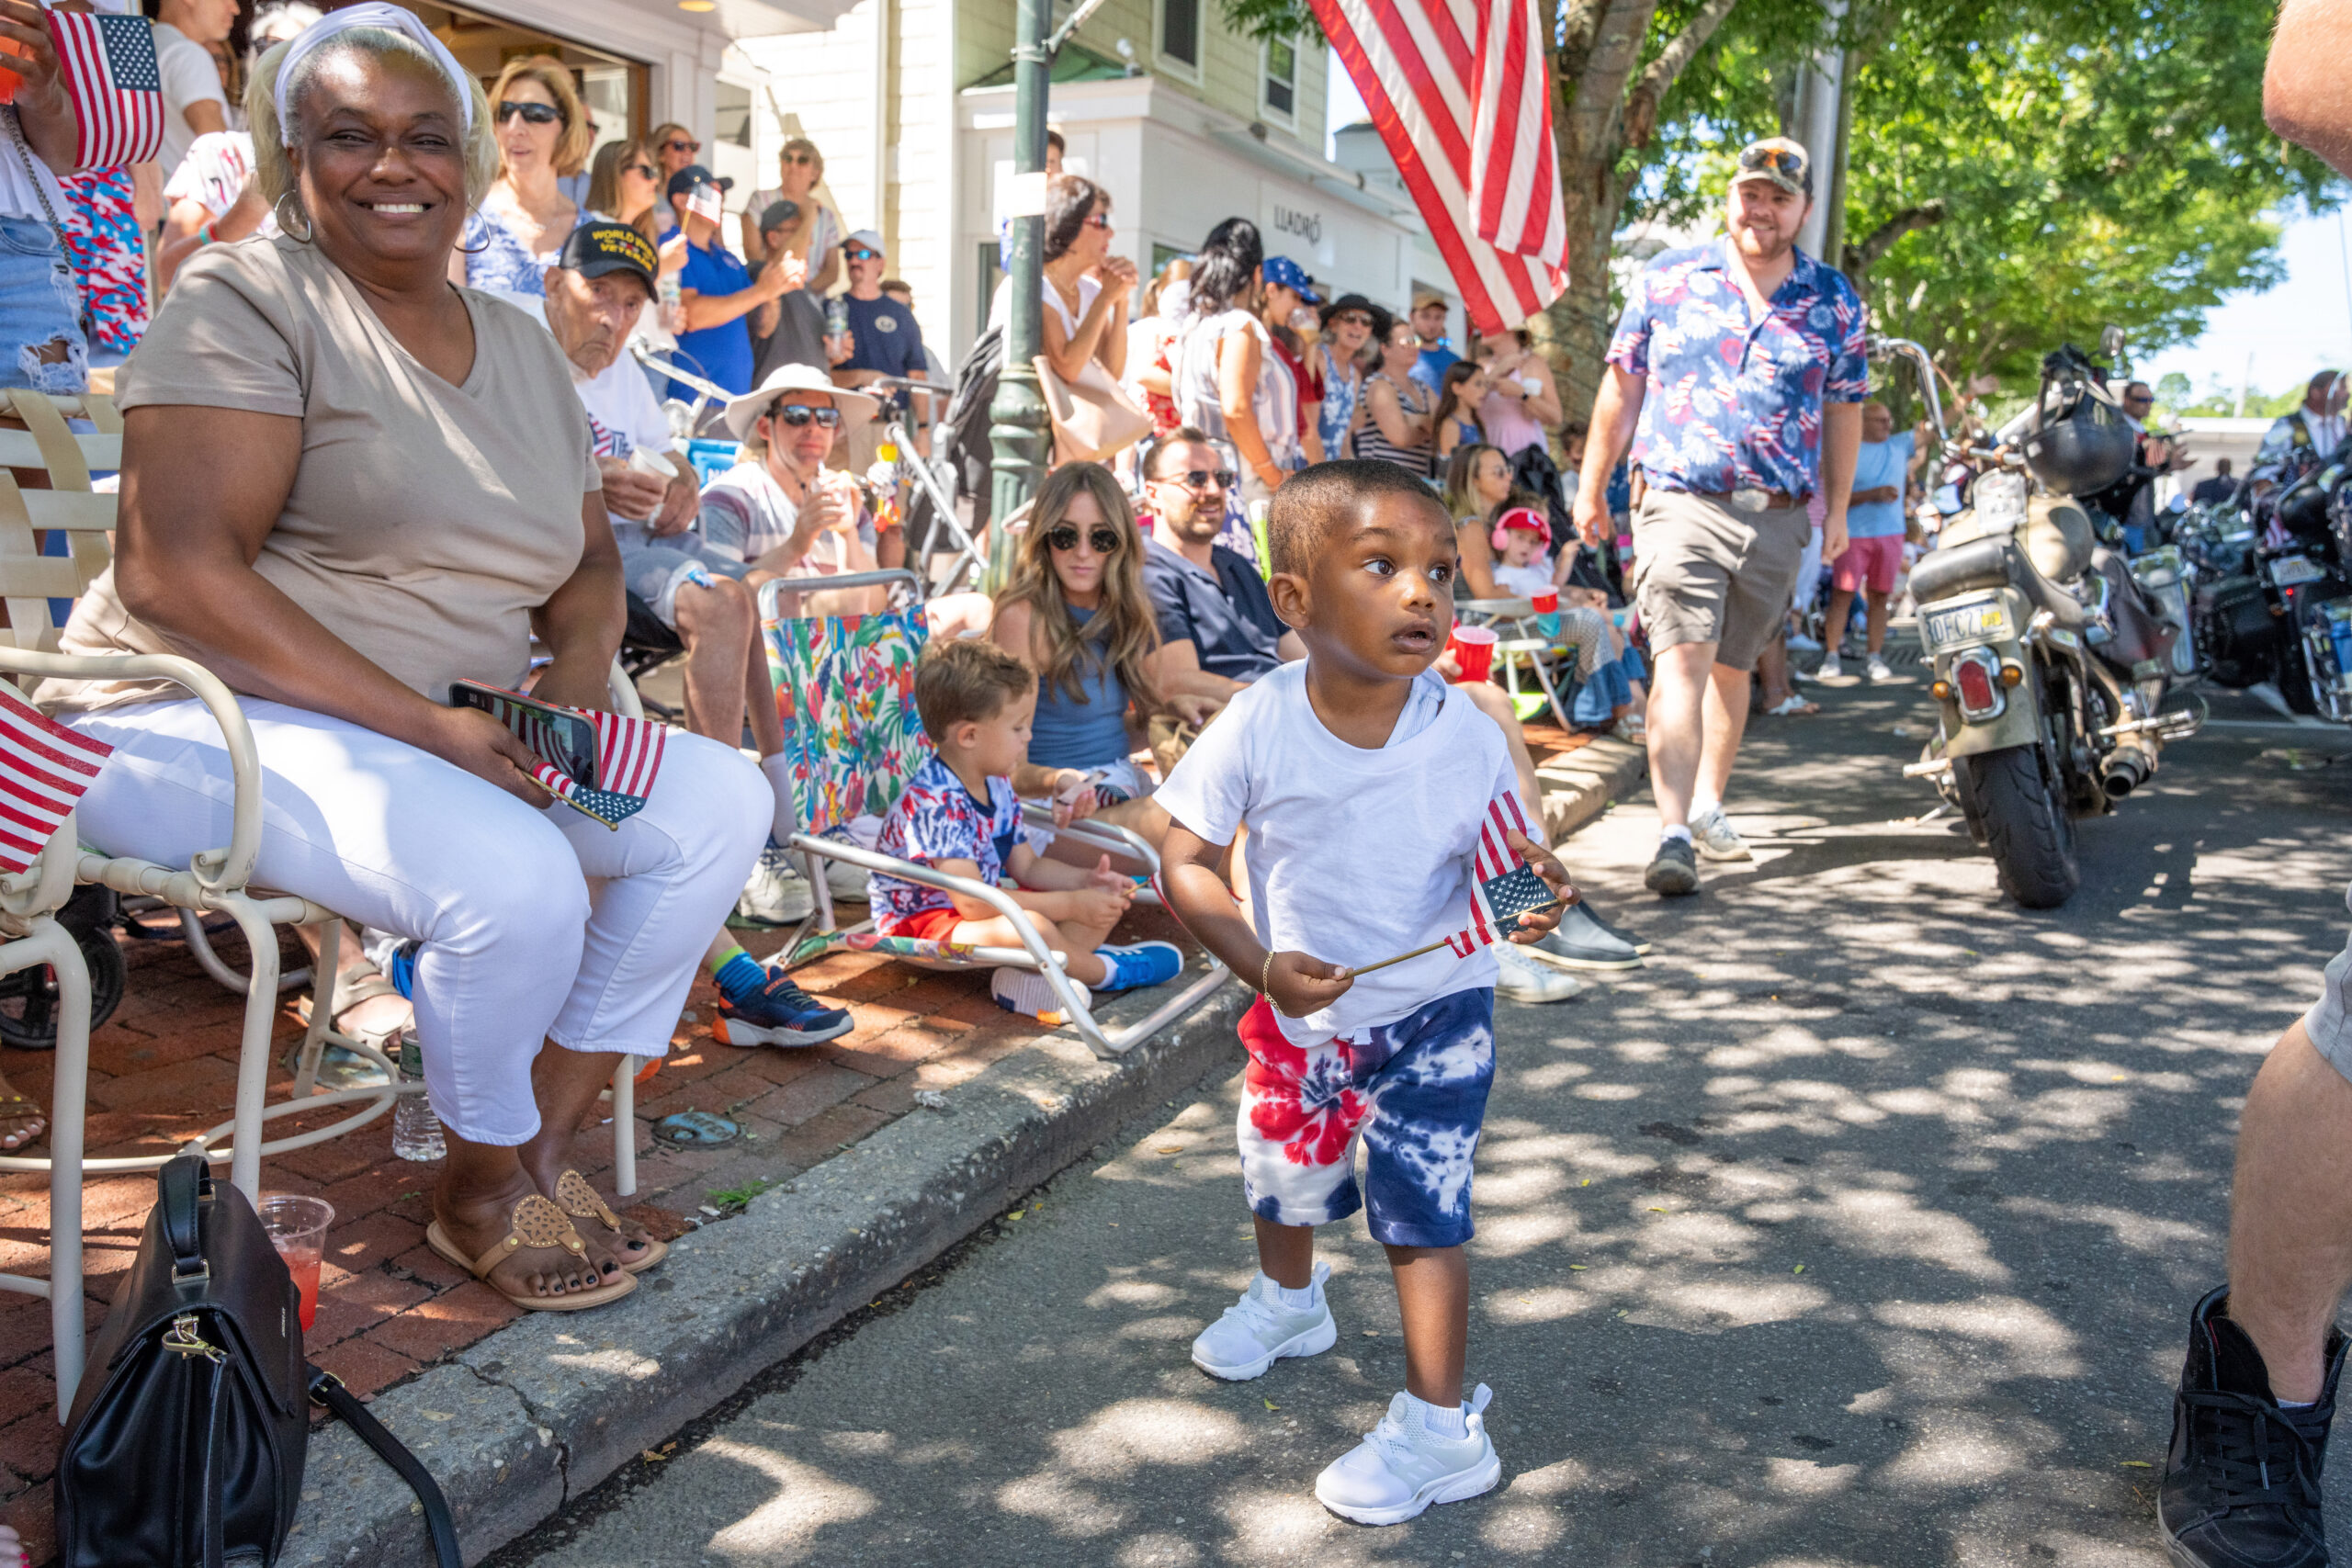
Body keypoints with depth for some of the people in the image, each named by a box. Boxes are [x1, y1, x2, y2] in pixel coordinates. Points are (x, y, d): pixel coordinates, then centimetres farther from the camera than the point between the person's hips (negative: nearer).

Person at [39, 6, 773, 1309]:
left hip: (459, 729, 7)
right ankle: (481, 1192, -2)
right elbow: (173, 572, -20)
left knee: (721, 801, -10)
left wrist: (581, 659, -7)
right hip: (207, 719, -7)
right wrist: (431, 726, -25)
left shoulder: (520, 344, 14)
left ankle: (542, 1146, -1)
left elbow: (586, 554, 18)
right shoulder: (247, 298, -8)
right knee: (515, 876, -32)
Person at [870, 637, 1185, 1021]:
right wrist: (1071, 905, -29)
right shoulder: (932, 802, -26)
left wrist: (1087, 880, -7)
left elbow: (1027, 867, 13)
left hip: (981, 910, 10)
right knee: (1030, 926, -40)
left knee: (1109, 900, 7)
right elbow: (972, 902, -31)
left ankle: (1036, 974, -19)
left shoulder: (997, 785, 5)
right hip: (921, 923, -10)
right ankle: (1103, 970, -8)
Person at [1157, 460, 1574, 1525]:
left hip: (1434, 1012, -3)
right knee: (1282, 1174, 25)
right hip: (1303, 1009, 3)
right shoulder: (1257, 729, -22)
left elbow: (1506, 857, -7)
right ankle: (1288, 1300, 58)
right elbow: (1185, 861, -16)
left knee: (1421, 1204, -4)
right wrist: (1260, 965, -28)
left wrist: (1531, 894, -31)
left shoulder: (1465, 735, -20)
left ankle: (1438, 1431, 12)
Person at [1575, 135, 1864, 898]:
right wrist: (1592, 487, 10)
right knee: (1681, 660, -15)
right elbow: (1622, 385, 9)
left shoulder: (1834, 302, 8)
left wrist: (1836, 508, 16)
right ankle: (1673, 834, -21)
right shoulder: (1667, 280, 4)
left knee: (1733, 665, 15)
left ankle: (1708, 801, 32)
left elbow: (1844, 409, 15)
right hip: (1682, 503, -3)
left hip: (1779, 519, 3)